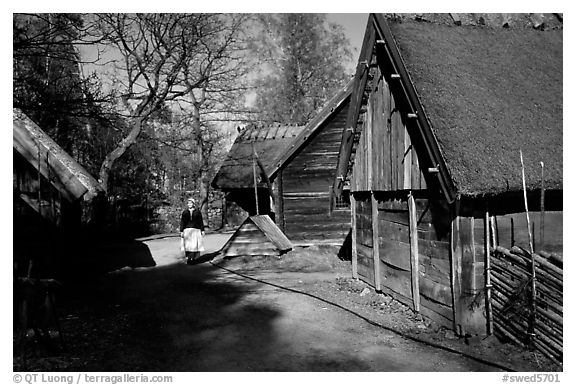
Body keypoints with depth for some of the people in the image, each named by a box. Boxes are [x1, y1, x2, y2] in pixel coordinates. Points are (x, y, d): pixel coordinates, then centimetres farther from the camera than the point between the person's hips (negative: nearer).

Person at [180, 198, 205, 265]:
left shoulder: (198, 212, 7)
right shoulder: (185, 212, 9)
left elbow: (201, 222, 7)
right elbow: (182, 222, 8)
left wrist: (202, 230, 4)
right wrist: (181, 231, 3)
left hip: (196, 231, -1)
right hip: (187, 231, 1)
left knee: (195, 245, -5)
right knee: (188, 245, -4)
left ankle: (195, 259, -1)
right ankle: (188, 259, -2)